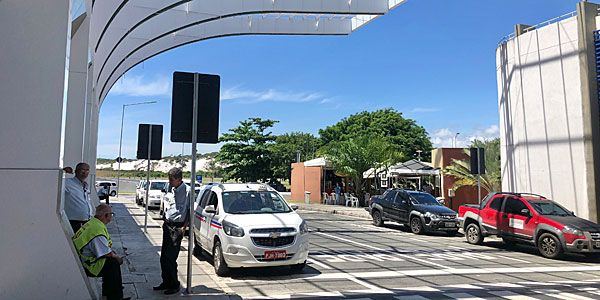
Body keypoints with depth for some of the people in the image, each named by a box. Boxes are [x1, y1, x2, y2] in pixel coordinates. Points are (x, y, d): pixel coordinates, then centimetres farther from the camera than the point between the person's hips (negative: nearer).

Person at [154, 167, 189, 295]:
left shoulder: (187, 190, -12)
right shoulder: (172, 190, 11)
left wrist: (184, 227, -15)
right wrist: (165, 220, 16)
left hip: (177, 228, -8)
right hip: (168, 225, 8)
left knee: (169, 258, -6)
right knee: (163, 257, 12)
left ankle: (174, 285, 8)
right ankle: (166, 282, 25)